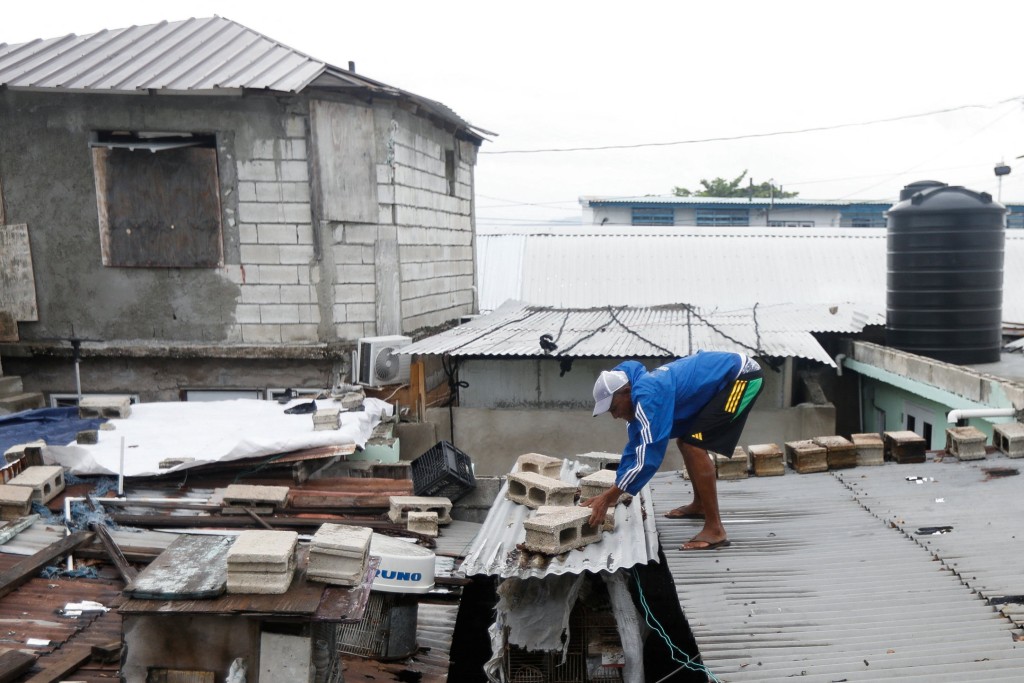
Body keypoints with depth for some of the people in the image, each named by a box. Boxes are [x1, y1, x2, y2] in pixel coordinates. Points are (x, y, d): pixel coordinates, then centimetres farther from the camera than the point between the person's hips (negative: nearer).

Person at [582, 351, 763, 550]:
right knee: (685, 440, 18)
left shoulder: (648, 397, -26)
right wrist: (609, 495, 12)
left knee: (694, 446, -17)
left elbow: (649, 454, -28)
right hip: (727, 376, 10)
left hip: (742, 376, -10)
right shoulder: (641, 396, 4)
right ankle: (699, 505, 34)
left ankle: (715, 530, -14)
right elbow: (635, 447, 13)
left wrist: (610, 496, -22)